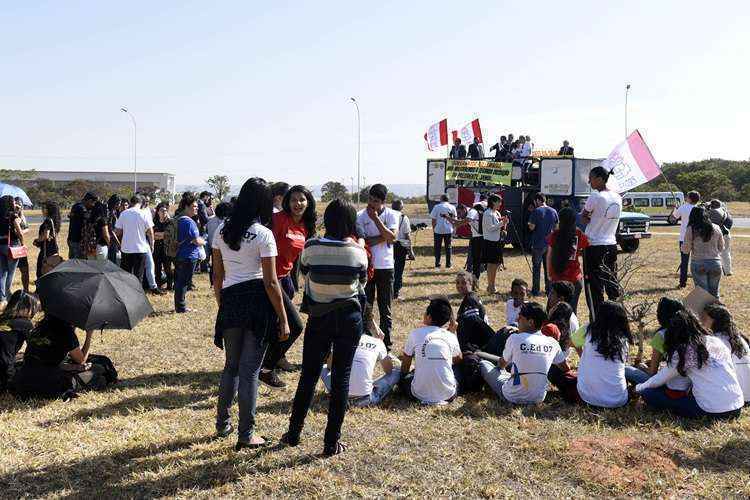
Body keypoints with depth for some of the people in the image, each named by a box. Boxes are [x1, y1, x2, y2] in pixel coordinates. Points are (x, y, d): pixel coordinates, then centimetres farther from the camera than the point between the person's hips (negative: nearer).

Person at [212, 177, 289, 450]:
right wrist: (283, 319, -6)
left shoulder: (222, 230, 5)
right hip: (257, 303, -5)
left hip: (230, 301, 5)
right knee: (250, 371, 3)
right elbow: (270, 282, -12)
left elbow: (217, 275, 9)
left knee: (231, 366, 21)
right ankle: (245, 435, 13)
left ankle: (223, 424, 32)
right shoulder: (263, 234, -10)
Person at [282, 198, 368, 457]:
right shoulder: (358, 251, -9)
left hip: (319, 318, 1)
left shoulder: (311, 247, -8)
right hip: (349, 319, -1)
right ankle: (332, 442, 10)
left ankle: (294, 433, 24)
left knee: (309, 375, 12)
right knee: (341, 377, 5)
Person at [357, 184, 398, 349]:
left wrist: (376, 219, -19)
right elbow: (361, 242, -13)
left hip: (386, 266, 0)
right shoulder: (360, 216, -4)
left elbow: (392, 237, -17)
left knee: (385, 308, 7)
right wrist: (383, 237, -15)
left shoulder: (391, 215, -2)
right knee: (365, 307, 6)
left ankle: (386, 342, 15)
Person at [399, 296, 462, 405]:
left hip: (421, 393, -1)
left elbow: (405, 367, 9)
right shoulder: (451, 337, 2)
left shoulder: (415, 334, -2)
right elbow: (458, 360, 23)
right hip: (448, 395, 1)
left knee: (404, 377, 28)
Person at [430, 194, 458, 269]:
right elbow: (455, 220, 5)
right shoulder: (452, 207, 4)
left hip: (438, 230, -2)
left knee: (438, 248, 6)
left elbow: (433, 220, -3)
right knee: (448, 247, 9)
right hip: (449, 230, 2)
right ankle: (448, 264, 10)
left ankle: (437, 264, 6)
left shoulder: (437, 207, -3)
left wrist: (433, 229, 5)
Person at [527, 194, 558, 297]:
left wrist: (529, 224, 7)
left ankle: (535, 290, 7)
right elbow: (556, 227, 10)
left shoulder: (536, 211, -11)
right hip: (549, 244, 4)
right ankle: (549, 290, 14)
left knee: (536, 267, 4)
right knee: (549, 267, 12)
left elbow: (532, 227, -13)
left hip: (538, 244, -4)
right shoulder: (553, 211, 4)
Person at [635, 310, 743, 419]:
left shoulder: (684, 351, -6)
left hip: (713, 411, -6)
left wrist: (638, 388, 22)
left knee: (649, 394, -3)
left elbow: (659, 380, 2)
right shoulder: (717, 342, 10)